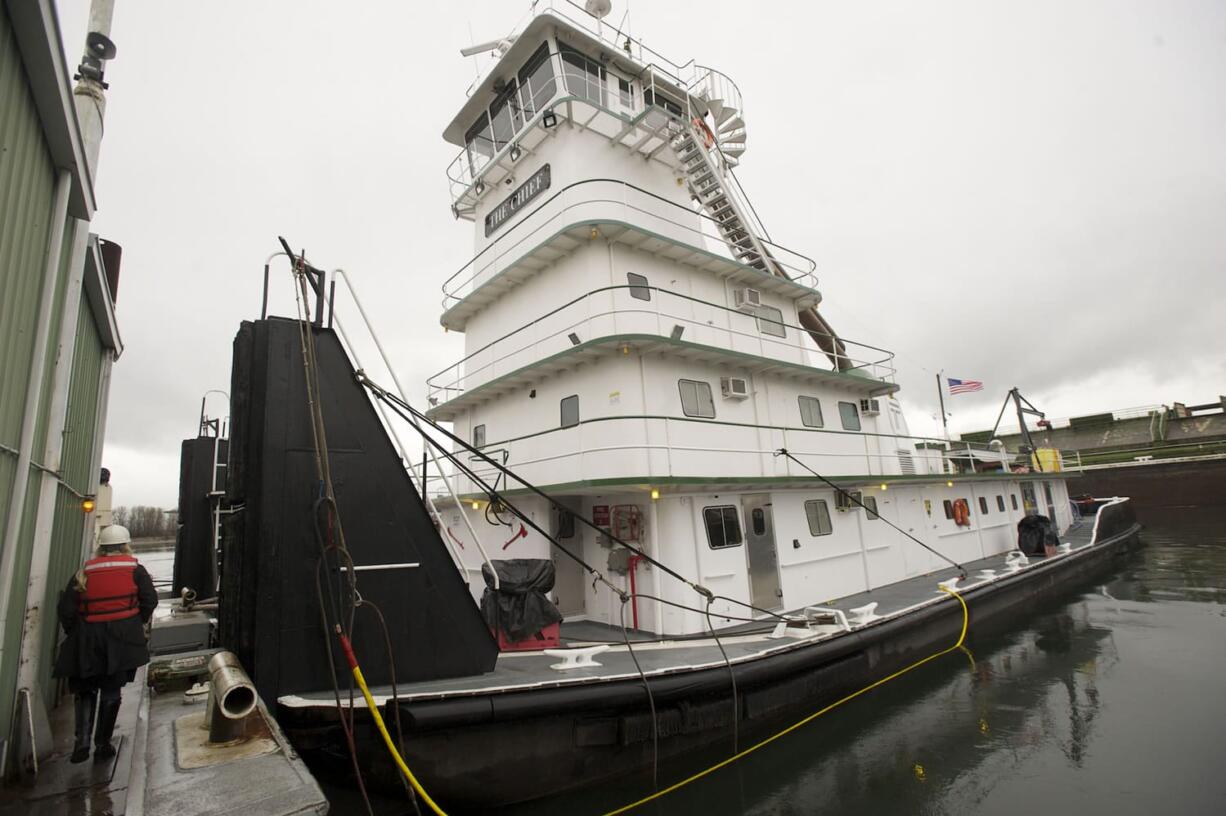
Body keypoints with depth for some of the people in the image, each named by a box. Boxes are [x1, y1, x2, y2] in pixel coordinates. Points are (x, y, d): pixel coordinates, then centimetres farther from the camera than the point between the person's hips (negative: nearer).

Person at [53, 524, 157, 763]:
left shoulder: (84, 572, 1)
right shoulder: (135, 569, -1)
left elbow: (66, 608, -2)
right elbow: (150, 600, -5)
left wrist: (74, 633, 13)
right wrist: (137, 623, 12)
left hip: (87, 640, 1)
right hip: (122, 640, -1)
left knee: (85, 689, 18)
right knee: (111, 692, 11)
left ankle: (82, 740, 2)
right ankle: (102, 746, 16)